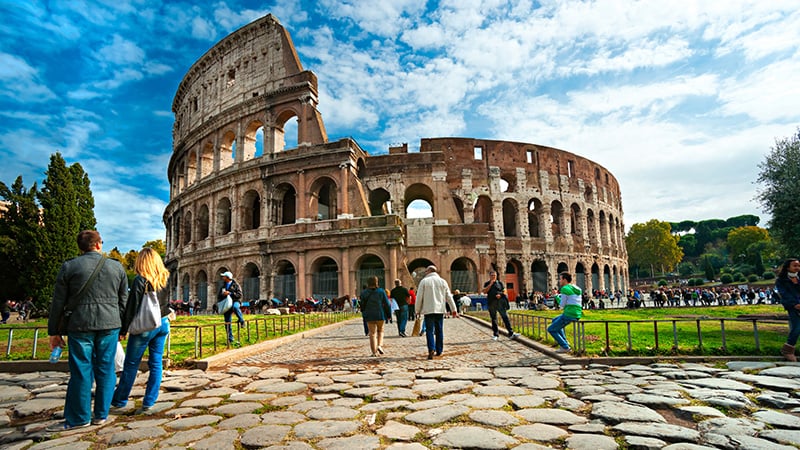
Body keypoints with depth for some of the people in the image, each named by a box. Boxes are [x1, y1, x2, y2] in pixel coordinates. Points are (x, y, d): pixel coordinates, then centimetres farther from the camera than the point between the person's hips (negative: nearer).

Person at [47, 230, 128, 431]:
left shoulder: (69, 267, 0)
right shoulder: (117, 267, 6)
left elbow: (58, 303, 2)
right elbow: (123, 300, 11)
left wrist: (54, 332, 10)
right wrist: (122, 326, 19)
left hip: (80, 325, -1)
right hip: (109, 324, 2)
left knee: (81, 371, 6)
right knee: (105, 369, 8)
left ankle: (78, 418, 15)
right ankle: (101, 415, 16)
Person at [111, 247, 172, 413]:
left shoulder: (140, 280, -13)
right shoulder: (164, 279, 5)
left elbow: (132, 307, -13)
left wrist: (123, 330, -6)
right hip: (163, 324, 5)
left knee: (131, 364, 9)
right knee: (156, 363, 7)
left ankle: (119, 400, 23)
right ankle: (149, 402, 12)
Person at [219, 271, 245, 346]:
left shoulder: (235, 285, 1)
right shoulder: (223, 286, 18)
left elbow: (239, 295, -9)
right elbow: (219, 297, 25)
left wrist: (230, 293, -18)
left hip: (235, 301, -5)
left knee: (235, 307, -43)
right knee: (227, 323, 2)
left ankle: (241, 321, -23)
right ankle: (230, 339, 10)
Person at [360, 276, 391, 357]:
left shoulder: (364, 293, -1)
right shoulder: (381, 291, -4)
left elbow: (362, 305, 5)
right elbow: (387, 304, -3)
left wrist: (364, 315, 19)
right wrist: (389, 314, 8)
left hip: (369, 316, 0)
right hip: (380, 315, 0)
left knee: (372, 333, 6)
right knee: (380, 330, 20)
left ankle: (374, 352, 4)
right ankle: (380, 345, 0)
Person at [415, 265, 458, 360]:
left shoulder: (424, 281, -1)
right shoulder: (442, 281, 9)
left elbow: (419, 297, -3)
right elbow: (449, 297, 10)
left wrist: (417, 310, 6)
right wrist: (454, 309, 15)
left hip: (428, 310, -3)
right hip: (440, 310, 3)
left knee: (429, 330, -3)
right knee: (439, 331, 12)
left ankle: (431, 349, -20)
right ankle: (439, 351, 18)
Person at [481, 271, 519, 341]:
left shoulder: (499, 283, 12)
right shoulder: (487, 284, 10)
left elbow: (504, 291, 11)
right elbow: (484, 292, -5)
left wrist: (500, 295, -10)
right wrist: (490, 284, -9)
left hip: (500, 302, 0)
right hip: (491, 303, 0)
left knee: (505, 317, -7)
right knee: (493, 319, 7)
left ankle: (511, 333, -8)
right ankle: (495, 334, 15)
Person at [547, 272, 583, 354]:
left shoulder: (565, 289, -11)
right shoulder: (577, 289, 14)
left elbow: (562, 304, -8)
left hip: (569, 315, -9)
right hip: (577, 315, 9)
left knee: (551, 329, 4)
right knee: (555, 321, 30)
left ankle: (565, 347, 1)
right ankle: (564, 341, 23)